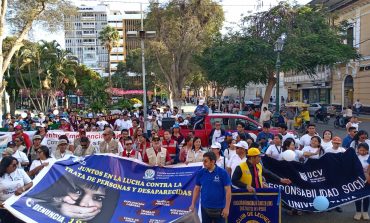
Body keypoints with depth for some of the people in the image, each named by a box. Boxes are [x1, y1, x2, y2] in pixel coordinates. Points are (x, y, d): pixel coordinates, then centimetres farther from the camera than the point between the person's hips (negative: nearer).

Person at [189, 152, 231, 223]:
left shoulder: (222, 173, -11)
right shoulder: (200, 173, -2)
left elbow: (228, 190, -9)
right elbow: (197, 189, 6)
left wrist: (227, 207, -13)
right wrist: (193, 204, 2)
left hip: (219, 208, -3)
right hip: (205, 208, 3)